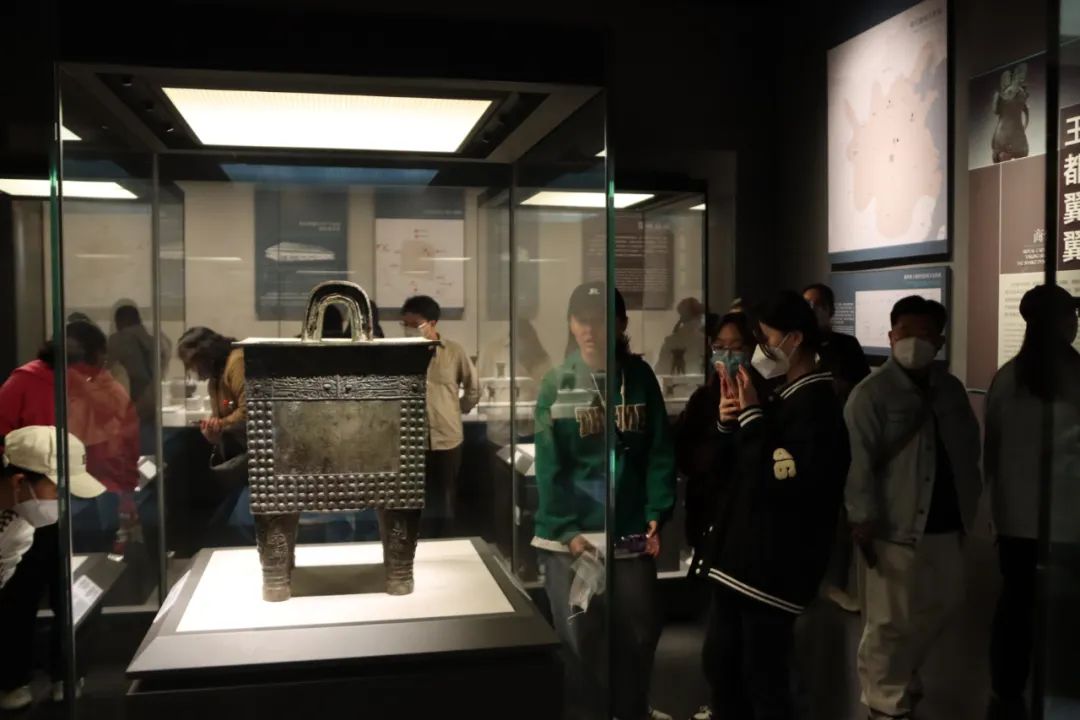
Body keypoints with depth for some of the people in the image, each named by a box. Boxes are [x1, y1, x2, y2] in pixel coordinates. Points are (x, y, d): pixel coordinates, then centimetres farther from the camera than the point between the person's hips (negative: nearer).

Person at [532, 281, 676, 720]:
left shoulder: (640, 376, 2)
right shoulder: (557, 384, -4)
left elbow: (660, 451, 1)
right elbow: (549, 465, -7)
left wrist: (657, 515, -6)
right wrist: (567, 531, -13)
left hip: (631, 531, 2)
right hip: (573, 534, -2)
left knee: (640, 632, 12)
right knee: (580, 638, 5)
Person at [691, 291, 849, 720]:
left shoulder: (816, 404, -16)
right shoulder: (784, 396, 14)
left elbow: (777, 479, -26)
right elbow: (735, 470, 18)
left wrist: (752, 416, -19)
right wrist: (730, 424, 1)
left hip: (773, 566, -10)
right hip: (741, 558, 10)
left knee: (762, 675, -1)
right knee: (719, 661, 19)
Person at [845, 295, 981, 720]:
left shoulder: (950, 389, 8)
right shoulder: (871, 394, -11)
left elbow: (969, 446, 15)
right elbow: (858, 461, -15)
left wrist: (968, 503, 10)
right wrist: (864, 519, -18)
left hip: (944, 522, 7)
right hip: (895, 525, -7)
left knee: (942, 604, 20)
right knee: (891, 620, 3)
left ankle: (902, 676, 43)